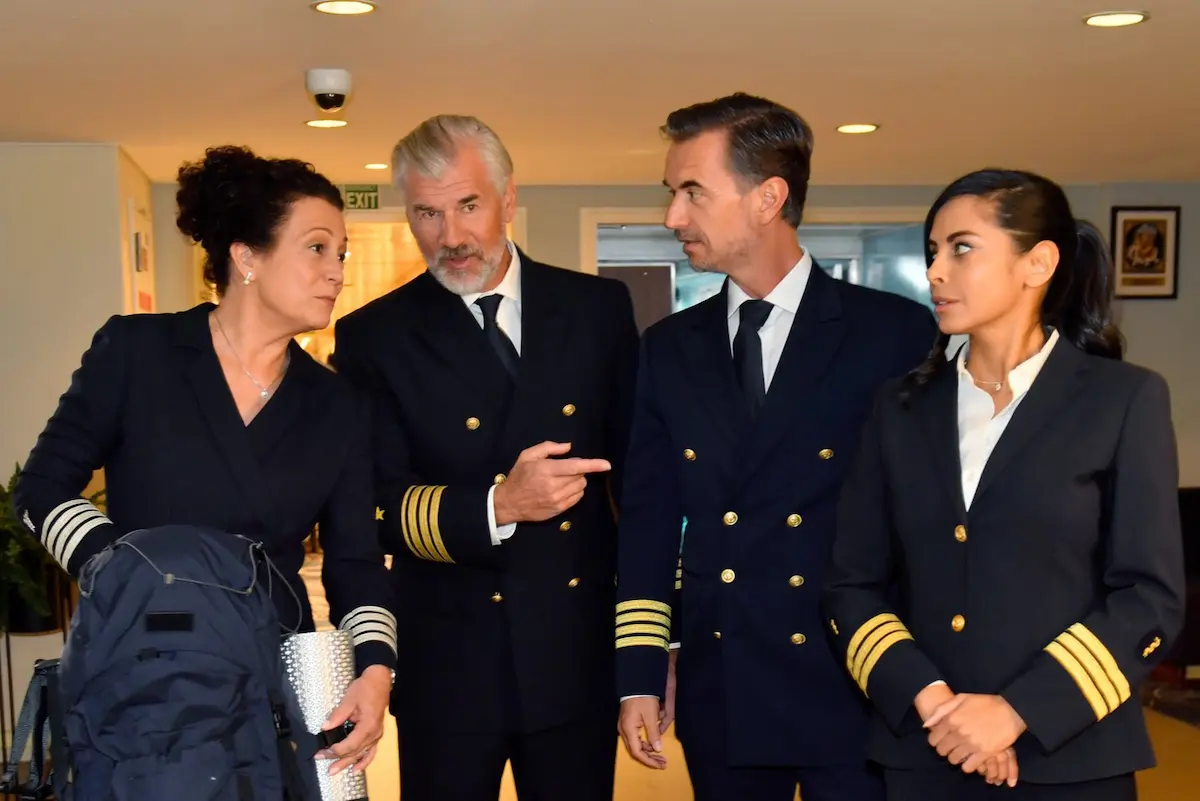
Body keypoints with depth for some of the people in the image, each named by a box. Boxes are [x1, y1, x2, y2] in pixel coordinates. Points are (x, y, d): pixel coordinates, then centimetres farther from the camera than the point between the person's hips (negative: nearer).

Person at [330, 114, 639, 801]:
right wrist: (497, 506, -26)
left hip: (580, 654, 2)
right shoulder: (373, 337, -4)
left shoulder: (598, 308, 2)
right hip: (446, 664, -1)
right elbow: (381, 508, -9)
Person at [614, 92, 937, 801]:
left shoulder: (898, 335, -7)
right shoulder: (668, 348, 5)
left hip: (854, 692, -3)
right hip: (719, 698, 4)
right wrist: (640, 678, 2)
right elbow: (649, 519, 6)